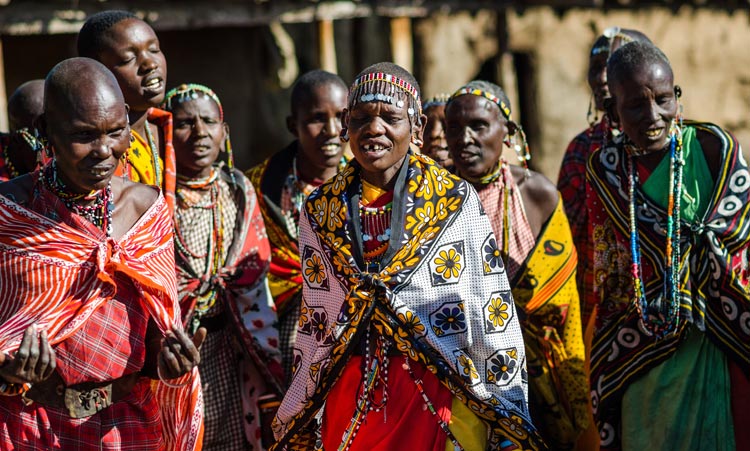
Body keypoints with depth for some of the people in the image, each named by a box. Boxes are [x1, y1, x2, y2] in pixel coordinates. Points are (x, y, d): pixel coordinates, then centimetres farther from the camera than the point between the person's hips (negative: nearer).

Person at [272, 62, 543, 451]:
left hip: (443, 400, -2)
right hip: (349, 400, 3)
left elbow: (494, 317, -4)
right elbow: (313, 325, 12)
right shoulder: (320, 211, 6)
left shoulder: (456, 201, -4)